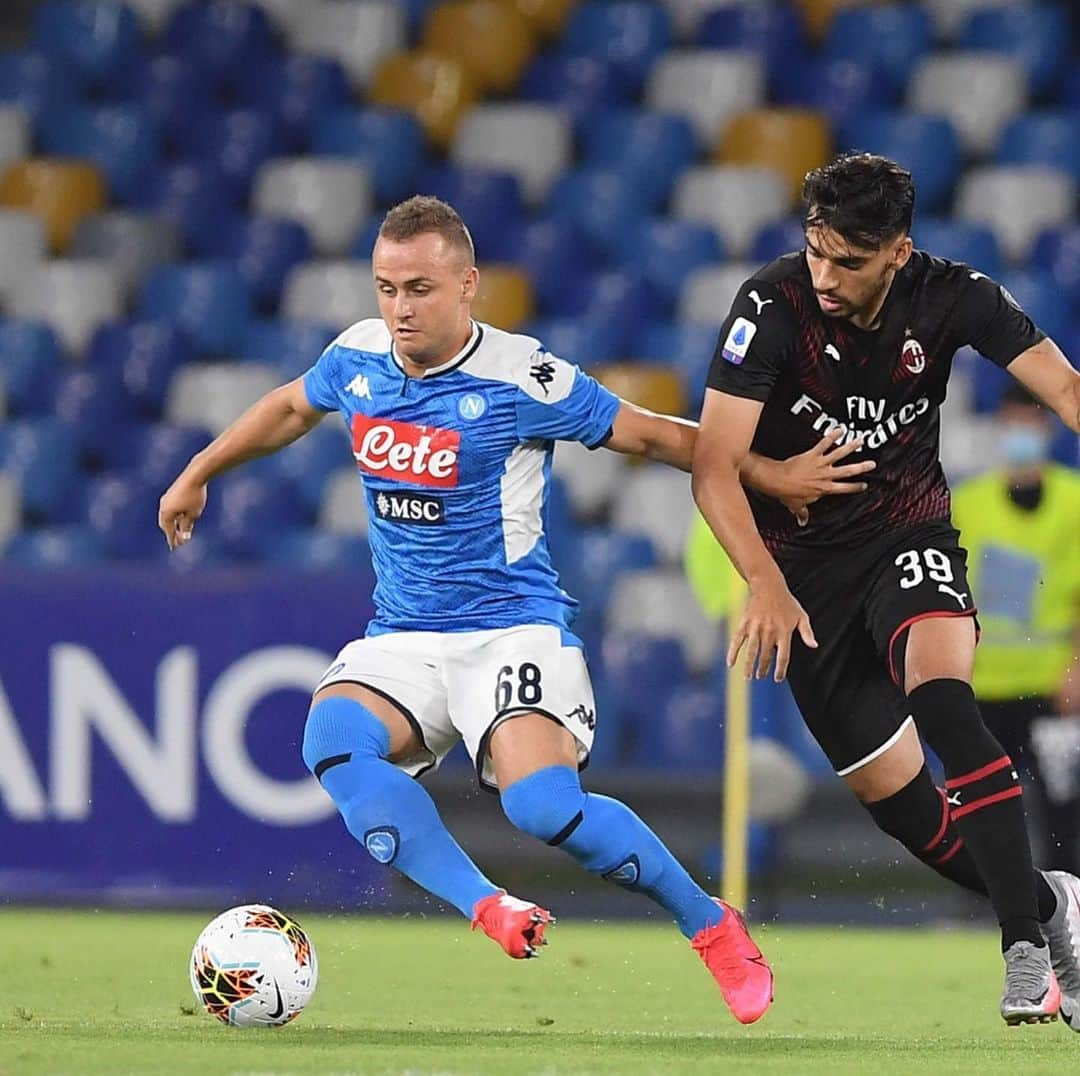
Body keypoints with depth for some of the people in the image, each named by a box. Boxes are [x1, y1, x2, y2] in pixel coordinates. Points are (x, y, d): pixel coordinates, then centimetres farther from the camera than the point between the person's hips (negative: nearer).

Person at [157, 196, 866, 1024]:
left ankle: (712, 927, -5)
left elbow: (653, 436, -3)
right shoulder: (359, 358, 3)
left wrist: (775, 477, 0)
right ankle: (488, 912, -29)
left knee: (542, 804, -29)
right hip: (402, 638, 5)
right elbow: (290, 407, 26)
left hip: (514, 629, -5)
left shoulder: (520, 380, -13)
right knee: (333, 737, -29)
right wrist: (197, 476, 35)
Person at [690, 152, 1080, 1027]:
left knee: (941, 697, -30)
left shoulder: (949, 297, -13)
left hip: (907, 534, -1)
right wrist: (766, 585, -36)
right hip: (802, 561, 1)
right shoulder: (772, 307, -19)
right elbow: (713, 465, -22)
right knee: (891, 792, 2)